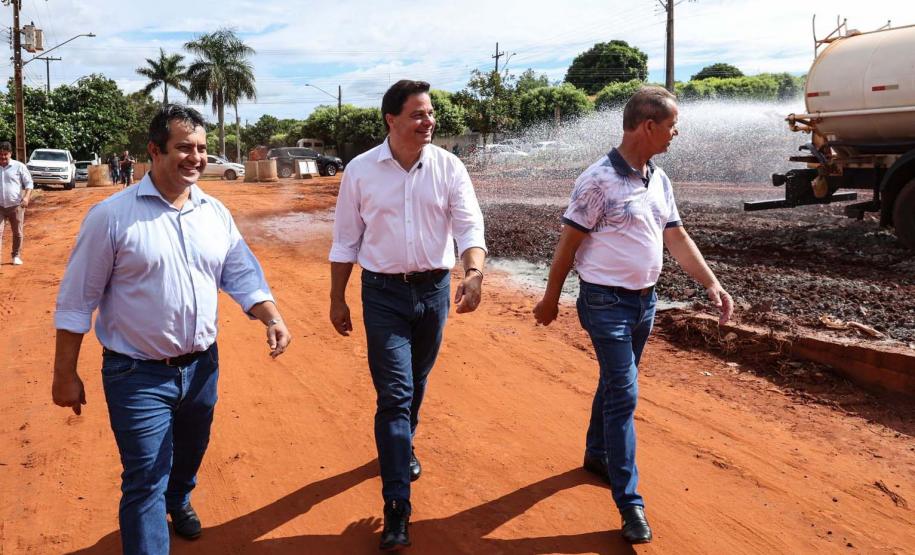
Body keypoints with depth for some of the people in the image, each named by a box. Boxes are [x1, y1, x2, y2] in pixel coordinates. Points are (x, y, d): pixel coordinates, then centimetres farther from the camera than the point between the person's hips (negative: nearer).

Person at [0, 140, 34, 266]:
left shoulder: (19, 166, -3)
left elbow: (28, 183, -2)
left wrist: (26, 197, -18)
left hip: (16, 206, -1)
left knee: (17, 233, 8)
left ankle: (16, 256, 23)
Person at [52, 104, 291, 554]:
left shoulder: (215, 213, 0)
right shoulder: (112, 215, -14)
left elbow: (243, 276, 5)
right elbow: (76, 301, -9)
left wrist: (272, 318, -12)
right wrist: (65, 373, -7)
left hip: (202, 365, 5)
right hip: (138, 374, -5)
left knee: (190, 454, 26)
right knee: (146, 481, -2)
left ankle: (178, 501, 57)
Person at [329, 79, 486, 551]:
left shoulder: (449, 168, -3)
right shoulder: (361, 171, -5)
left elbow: (469, 225, -10)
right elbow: (345, 239, 2)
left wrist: (475, 272, -30)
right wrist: (337, 299, 4)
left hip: (434, 289, 2)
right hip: (383, 292, -2)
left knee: (416, 385, 19)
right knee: (394, 394, -6)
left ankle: (402, 448, 47)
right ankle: (397, 508, -1)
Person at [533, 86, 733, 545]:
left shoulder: (659, 180, 6)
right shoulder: (598, 180, -17)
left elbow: (677, 238, 11)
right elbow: (568, 244, -12)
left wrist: (712, 284, 3)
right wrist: (550, 300, -6)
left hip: (645, 300, 7)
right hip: (607, 302, -7)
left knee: (614, 385, 20)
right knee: (623, 396, -7)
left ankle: (597, 455, 41)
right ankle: (630, 503, 0)